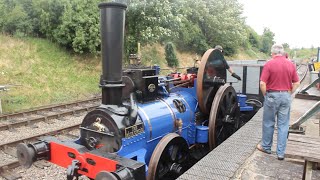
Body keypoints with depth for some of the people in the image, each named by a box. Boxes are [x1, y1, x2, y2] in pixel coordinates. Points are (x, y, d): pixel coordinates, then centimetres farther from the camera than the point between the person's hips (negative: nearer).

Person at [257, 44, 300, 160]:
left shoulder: (269, 64, -10)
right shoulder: (291, 65, 2)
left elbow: (262, 83, -15)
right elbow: (297, 83, 4)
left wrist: (265, 95, -1)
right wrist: (289, 93, 11)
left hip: (272, 95, -3)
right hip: (286, 96, 4)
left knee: (268, 123, 12)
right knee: (283, 125, 8)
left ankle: (266, 147, 26)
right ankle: (281, 153, 14)